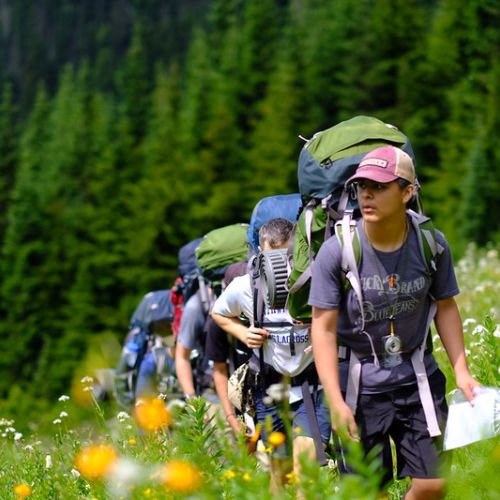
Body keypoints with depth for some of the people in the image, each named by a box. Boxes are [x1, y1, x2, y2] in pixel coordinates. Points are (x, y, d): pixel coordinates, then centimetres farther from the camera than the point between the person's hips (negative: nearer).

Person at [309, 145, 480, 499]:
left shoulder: (432, 244, -6)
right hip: (360, 383, -2)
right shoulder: (337, 251, -14)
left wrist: (461, 370, 3)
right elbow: (324, 328, -11)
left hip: (417, 377, 2)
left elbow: (445, 307, 10)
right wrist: (336, 401, -16)